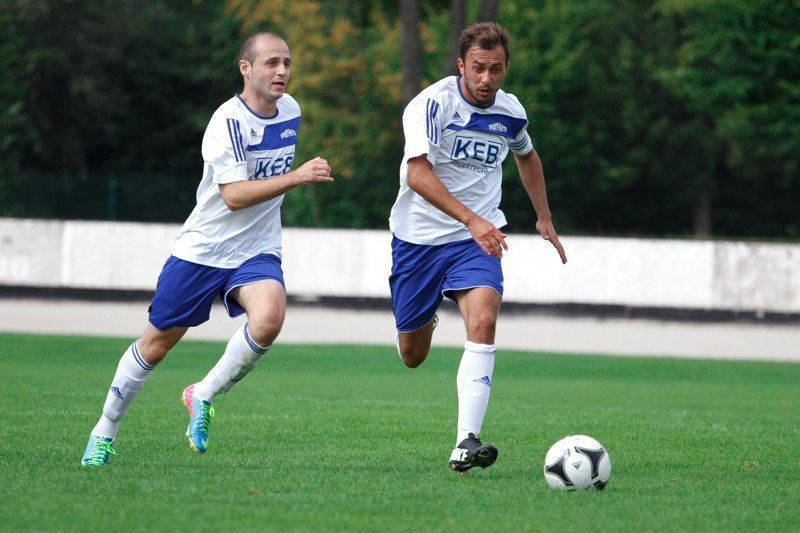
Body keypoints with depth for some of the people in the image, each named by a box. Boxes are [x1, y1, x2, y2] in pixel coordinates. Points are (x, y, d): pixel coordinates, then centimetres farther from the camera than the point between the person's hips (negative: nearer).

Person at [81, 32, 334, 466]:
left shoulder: (290, 111, 4)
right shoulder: (228, 121, -18)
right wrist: (296, 177, -34)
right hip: (201, 249, -4)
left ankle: (203, 397, -6)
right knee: (156, 344, 5)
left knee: (268, 318, -27)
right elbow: (233, 195, -28)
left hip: (257, 252, 4)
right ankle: (105, 431, 25)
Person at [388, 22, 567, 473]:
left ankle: (466, 443, -32)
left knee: (484, 321, -26)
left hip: (478, 240, 2)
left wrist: (544, 218, 24)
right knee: (412, 357, 9)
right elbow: (417, 174, -31)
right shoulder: (432, 104, -17)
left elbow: (527, 156, 25)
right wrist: (471, 219, -41)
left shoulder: (511, 113, 0)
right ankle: (426, 321, 50)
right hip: (419, 237, -2)